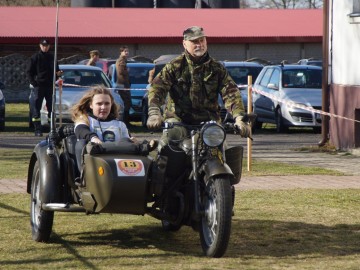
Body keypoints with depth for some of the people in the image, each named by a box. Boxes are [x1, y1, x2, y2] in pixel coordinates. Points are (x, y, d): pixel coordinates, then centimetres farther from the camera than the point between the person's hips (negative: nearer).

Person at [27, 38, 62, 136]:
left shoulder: (52, 57, 11)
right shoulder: (35, 57, 0)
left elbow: (56, 70, 20)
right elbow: (29, 72, 0)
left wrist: (58, 73, -4)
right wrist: (34, 83, -11)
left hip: (50, 87, 3)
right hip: (38, 87, -3)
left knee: (51, 108, 5)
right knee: (35, 109, -5)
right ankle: (37, 130, -3)